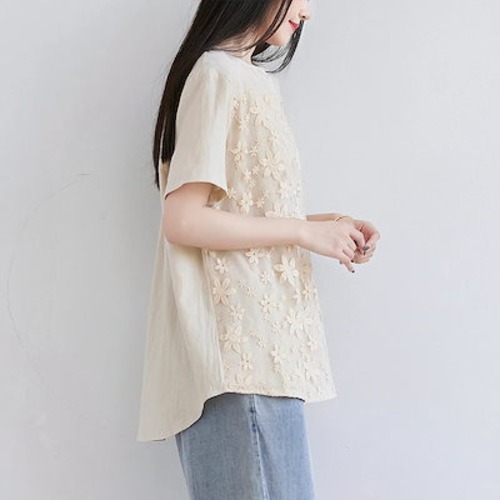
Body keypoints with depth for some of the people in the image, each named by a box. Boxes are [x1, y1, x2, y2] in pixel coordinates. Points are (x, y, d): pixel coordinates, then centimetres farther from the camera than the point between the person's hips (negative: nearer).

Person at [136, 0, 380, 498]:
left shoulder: (246, 78, 21)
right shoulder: (220, 73, -9)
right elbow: (183, 220, -16)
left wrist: (321, 223, 9)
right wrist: (305, 232, -11)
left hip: (257, 344, 9)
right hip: (240, 346, -9)